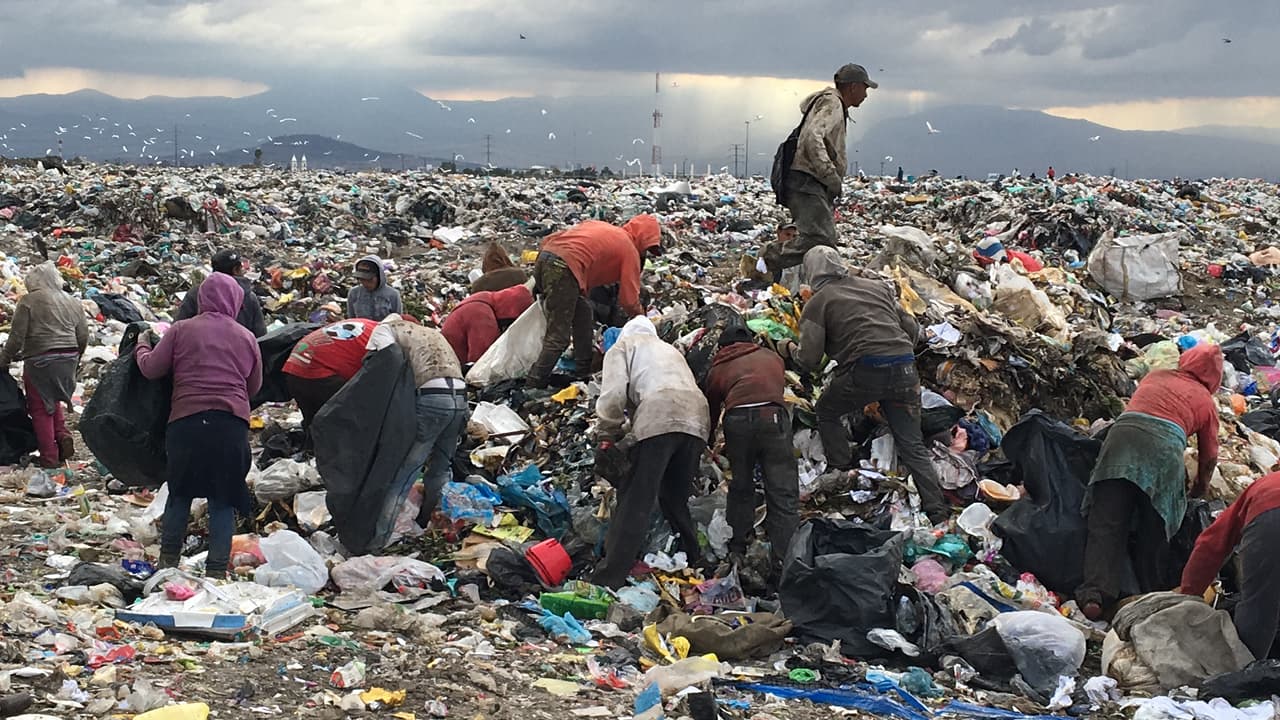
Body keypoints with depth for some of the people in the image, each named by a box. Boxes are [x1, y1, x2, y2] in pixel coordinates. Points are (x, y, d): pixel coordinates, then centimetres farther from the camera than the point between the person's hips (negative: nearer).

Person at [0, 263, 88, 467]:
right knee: (52, 401, 24)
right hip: (68, 360, 6)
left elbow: (16, 337, -9)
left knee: (40, 408, 4)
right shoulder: (72, 302, 11)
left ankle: (49, 458, 3)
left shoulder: (29, 301, -7)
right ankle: (62, 434, 3)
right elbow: (83, 337, 13)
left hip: (41, 361, -6)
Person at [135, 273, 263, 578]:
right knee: (223, 498, 6)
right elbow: (254, 386, 13)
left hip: (187, 421, 0)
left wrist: (142, 346, 22)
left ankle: (169, 557, 22)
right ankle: (217, 568, 6)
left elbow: (151, 368, 3)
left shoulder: (182, 330, 1)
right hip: (232, 426, 0)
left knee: (181, 490, 17)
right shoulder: (247, 338, 7)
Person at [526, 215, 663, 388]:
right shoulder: (630, 250, 11)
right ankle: (532, 387, -8)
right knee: (558, 338, -5)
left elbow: (548, 240, 27)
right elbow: (629, 299, 10)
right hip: (563, 269, -9)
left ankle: (584, 372, 25)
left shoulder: (599, 225, 31)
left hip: (543, 258, 9)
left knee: (583, 313, 22)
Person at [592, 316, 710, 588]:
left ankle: (609, 578, -9)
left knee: (634, 502, -6)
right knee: (676, 500, 21)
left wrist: (607, 432, 20)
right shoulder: (670, 350, 40)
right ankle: (694, 565, 24)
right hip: (697, 419, 6)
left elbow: (613, 395, 5)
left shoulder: (622, 345, 22)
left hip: (659, 417, -6)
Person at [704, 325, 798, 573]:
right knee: (783, 493, 1)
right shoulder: (772, 357, 31)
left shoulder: (718, 369, 27)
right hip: (772, 415, -1)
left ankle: (738, 552, 27)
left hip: (737, 419, 1)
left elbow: (711, 411, 31)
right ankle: (784, 561, -4)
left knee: (740, 487, 20)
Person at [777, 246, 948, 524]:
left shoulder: (817, 303, 8)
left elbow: (809, 360, 2)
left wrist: (789, 348, 22)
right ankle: (937, 512, 6)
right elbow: (911, 328, 19)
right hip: (905, 370, 5)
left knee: (827, 411, 24)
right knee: (912, 445, 11)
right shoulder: (878, 285, 21)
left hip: (866, 372, -4)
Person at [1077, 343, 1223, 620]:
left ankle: (1095, 593, -20)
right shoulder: (1206, 400, 24)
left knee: (1107, 522, -6)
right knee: (1154, 533, 9)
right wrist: (1200, 488, 46)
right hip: (1165, 444, -1)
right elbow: (1210, 456, 27)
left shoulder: (1155, 376, 31)